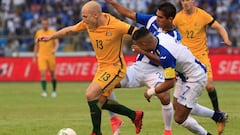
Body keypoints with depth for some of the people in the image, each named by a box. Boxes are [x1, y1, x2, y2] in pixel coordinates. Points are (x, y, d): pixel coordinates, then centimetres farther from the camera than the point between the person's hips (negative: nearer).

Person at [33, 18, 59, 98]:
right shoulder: (38, 33, 9)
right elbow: (36, 45, 16)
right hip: (41, 56, 1)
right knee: (43, 74, -13)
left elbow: (57, 43, -8)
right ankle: (44, 91, -12)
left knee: (52, 74, 6)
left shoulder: (53, 32, 1)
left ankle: (54, 91, 22)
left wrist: (55, 49, -29)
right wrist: (34, 56, 14)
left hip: (51, 56, -1)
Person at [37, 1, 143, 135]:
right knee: (100, 102, 12)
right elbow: (70, 29, 11)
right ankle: (134, 115, 29)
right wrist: (50, 37, 17)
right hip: (102, 67, 8)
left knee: (91, 94, -20)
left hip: (115, 67, -8)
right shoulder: (88, 23, -5)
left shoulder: (115, 26, -26)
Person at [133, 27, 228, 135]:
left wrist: (151, 92, -15)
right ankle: (216, 115, 38)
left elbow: (169, 83, -27)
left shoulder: (165, 54, -36)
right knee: (177, 106, 27)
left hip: (195, 79, -10)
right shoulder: (160, 36, -9)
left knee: (179, 118, -5)